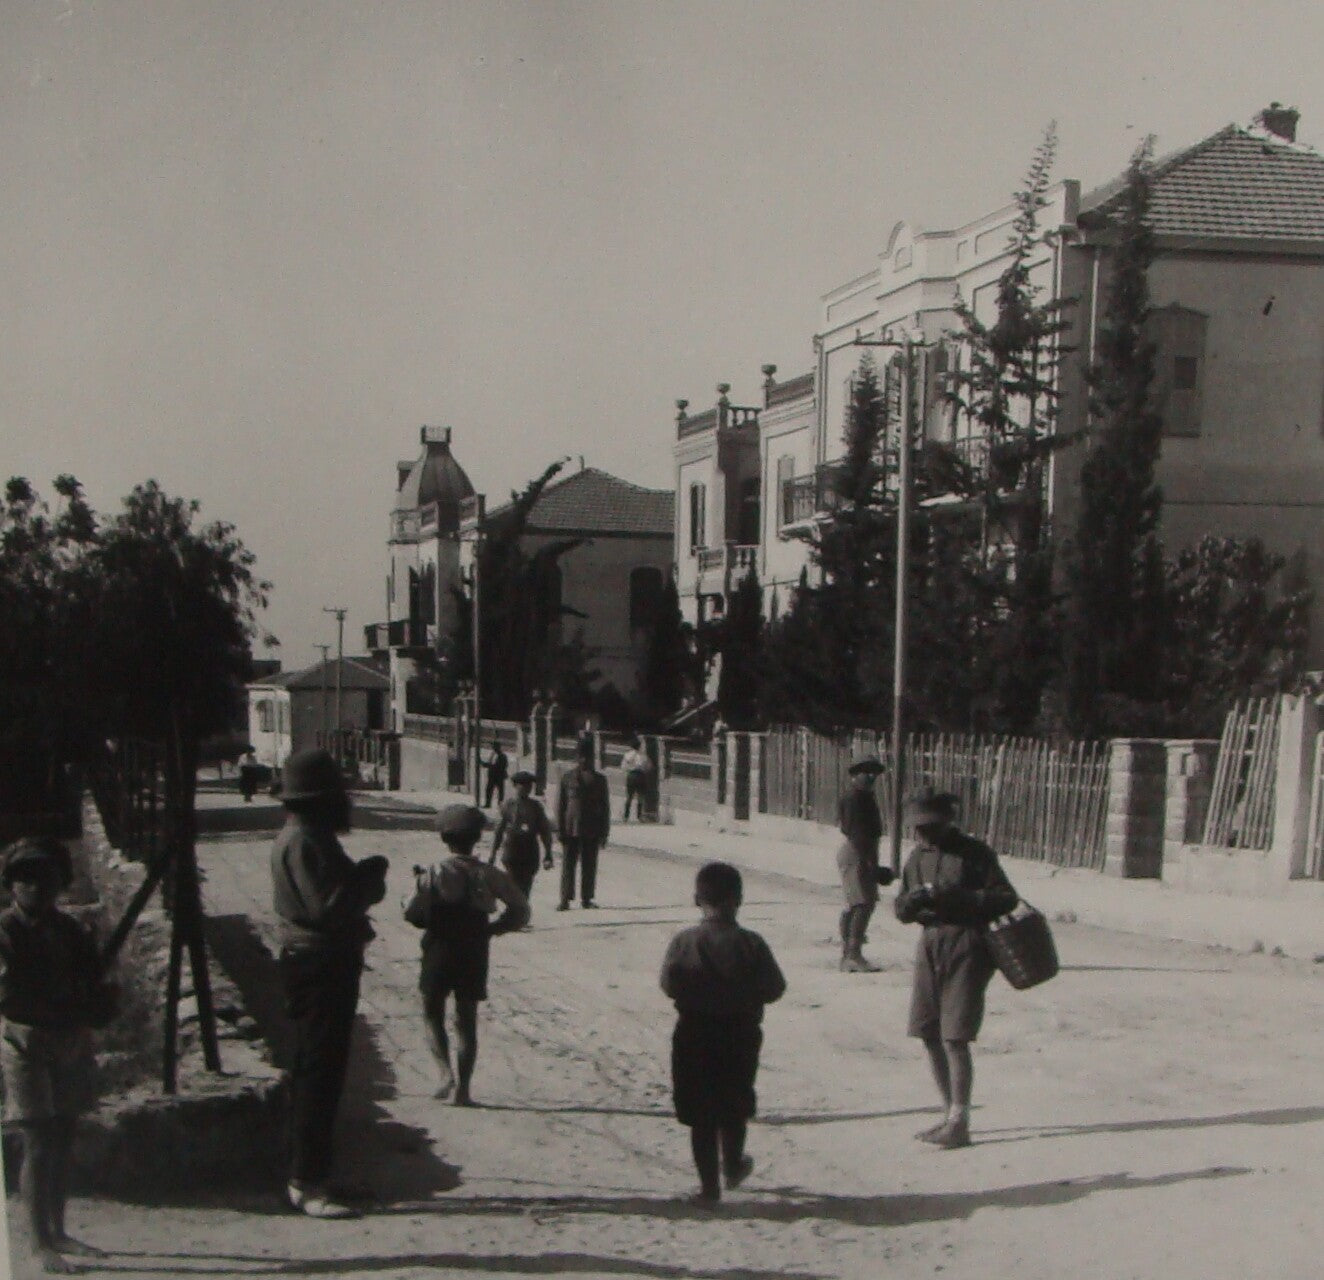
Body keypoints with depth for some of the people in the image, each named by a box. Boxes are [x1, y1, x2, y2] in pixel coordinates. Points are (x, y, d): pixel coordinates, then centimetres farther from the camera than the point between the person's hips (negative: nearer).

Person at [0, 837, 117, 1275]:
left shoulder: (68, 929, 12)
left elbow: (95, 989, 10)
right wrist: (71, 1014, -18)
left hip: (70, 1047, 6)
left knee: (61, 1143, 11)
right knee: (38, 1147, -6)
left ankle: (57, 1233, 20)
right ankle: (41, 1244, -1)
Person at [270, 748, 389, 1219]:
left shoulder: (308, 836, 15)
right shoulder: (304, 840, -18)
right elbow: (328, 906, -25)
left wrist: (364, 879, 1)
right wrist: (371, 875, -12)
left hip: (325, 963, 11)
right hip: (319, 965, -11)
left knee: (313, 1071, 15)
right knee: (319, 1074, -7)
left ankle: (305, 1175, 24)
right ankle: (308, 1183, -3)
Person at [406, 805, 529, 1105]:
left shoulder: (433, 875, -12)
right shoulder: (489, 876, -4)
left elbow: (412, 915, -12)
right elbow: (520, 910, 0)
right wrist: (492, 929, 9)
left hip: (438, 954, -2)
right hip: (474, 957, 2)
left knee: (432, 1015, 14)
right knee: (467, 1021, 11)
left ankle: (445, 1071, -7)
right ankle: (463, 1089, 9)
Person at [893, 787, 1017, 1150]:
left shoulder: (974, 854, -6)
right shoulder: (918, 856, 12)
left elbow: (1007, 898, -10)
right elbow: (901, 909, 15)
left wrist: (959, 898, -22)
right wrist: (913, 901, -9)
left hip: (966, 946, -7)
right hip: (930, 944, 7)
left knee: (954, 1036, -10)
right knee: (929, 1035, 9)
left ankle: (960, 1123, -3)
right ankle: (950, 1113, 23)